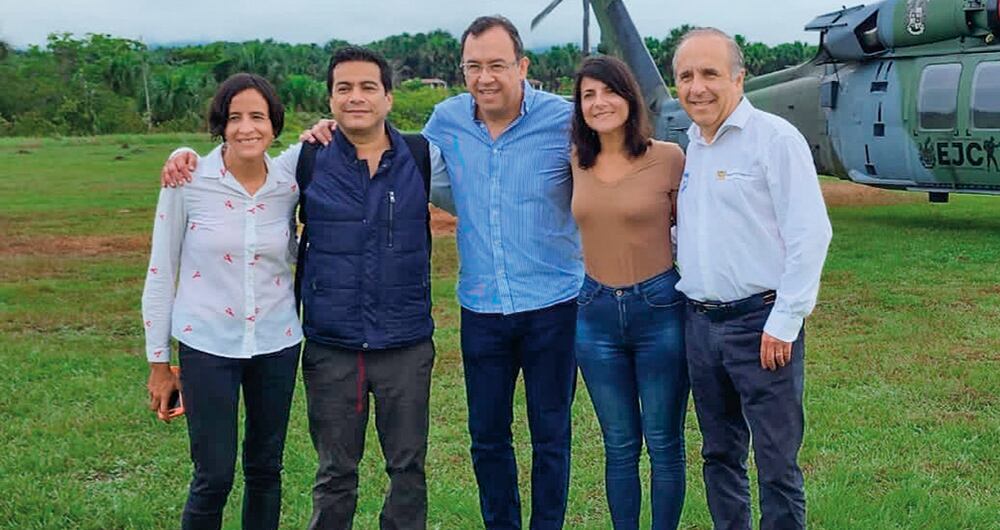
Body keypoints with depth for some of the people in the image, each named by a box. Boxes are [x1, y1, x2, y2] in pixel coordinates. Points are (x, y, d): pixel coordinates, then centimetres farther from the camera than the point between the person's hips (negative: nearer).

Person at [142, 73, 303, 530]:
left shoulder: (288, 186, -1)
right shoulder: (187, 182, -9)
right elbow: (161, 273, -2)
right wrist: (158, 363, 0)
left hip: (276, 345, 3)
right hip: (208, 345, -3)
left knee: (265, 470, 13)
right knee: (214, 478, 0)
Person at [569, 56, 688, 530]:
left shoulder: (668, 158, -8)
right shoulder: (576, 163, 2)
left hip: (659, 308, -3)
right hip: (595, 313, 3)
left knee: (663, 444, 9)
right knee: (619, 446, 13)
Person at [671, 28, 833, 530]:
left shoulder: (775, 138, -9)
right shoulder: (690, 148, 12)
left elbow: (810, 235, -15)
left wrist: (783, 323, -16)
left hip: (759, 323, -7)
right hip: (699, 323, 7)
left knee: (777, 464, 0)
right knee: (720, 454, 16)